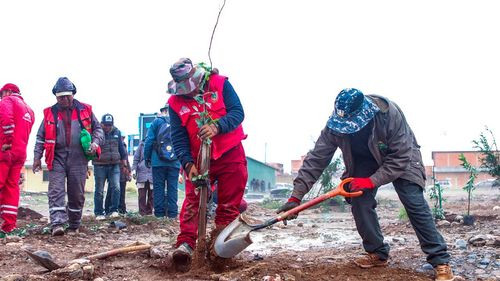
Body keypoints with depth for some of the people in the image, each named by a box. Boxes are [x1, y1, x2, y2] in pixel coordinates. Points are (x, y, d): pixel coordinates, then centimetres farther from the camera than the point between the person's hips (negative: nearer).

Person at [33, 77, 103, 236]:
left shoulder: (85, 110, 6)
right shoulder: (50, 113, 8)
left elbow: (98, 129, 13)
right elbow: (41, 137, 11)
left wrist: (95, 143, -6)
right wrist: (37, 157, 4)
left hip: (79, 158, 0)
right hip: (57, 158, 0)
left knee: (77, 194, 5)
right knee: (56, 191, -12)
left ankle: (74, 226, 18)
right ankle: (57, 224, -18)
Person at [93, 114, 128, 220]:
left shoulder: (117, 132, 8)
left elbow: (121, 147, 19)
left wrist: (124, 161, 19)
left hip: (114, 165, 3)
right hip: (100, 166, -3)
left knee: (116, 188, -9)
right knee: (99, 191, 4)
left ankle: (113, 210, 1)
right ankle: (99, 213, 13)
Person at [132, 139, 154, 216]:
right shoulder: (142, 144, 6)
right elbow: (136, 158, 8)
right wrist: (134, 169, 0)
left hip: (153, 175, 0)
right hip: (142, 173, 0)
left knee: (151, 195, 6)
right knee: (142, 195, 0)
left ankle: (149, 212, 15)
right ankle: (142, 212, 6)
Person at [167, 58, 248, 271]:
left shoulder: (220, 84, -7)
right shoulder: (175, 102, -2)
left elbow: (238, 112, -14)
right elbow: (178, 137, -4)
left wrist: (216, 127, -32)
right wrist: (188, 164, -16)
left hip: (230, 154, -1)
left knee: (229, 204, 1)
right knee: (192, 200, -10)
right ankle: (185, 244, -14)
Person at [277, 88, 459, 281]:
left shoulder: (390, 114, -38)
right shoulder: (334, 125, -28)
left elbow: (400, 157, -32)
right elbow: (316, 159, -25)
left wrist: (371, 181, -36)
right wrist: (296, 196, -30)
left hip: (401, 159, -3)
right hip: (365, 162, 4)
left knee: (415, 203, -16)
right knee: (359, 203, -12)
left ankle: (440, 260, -11)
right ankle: (378, 254, 6)